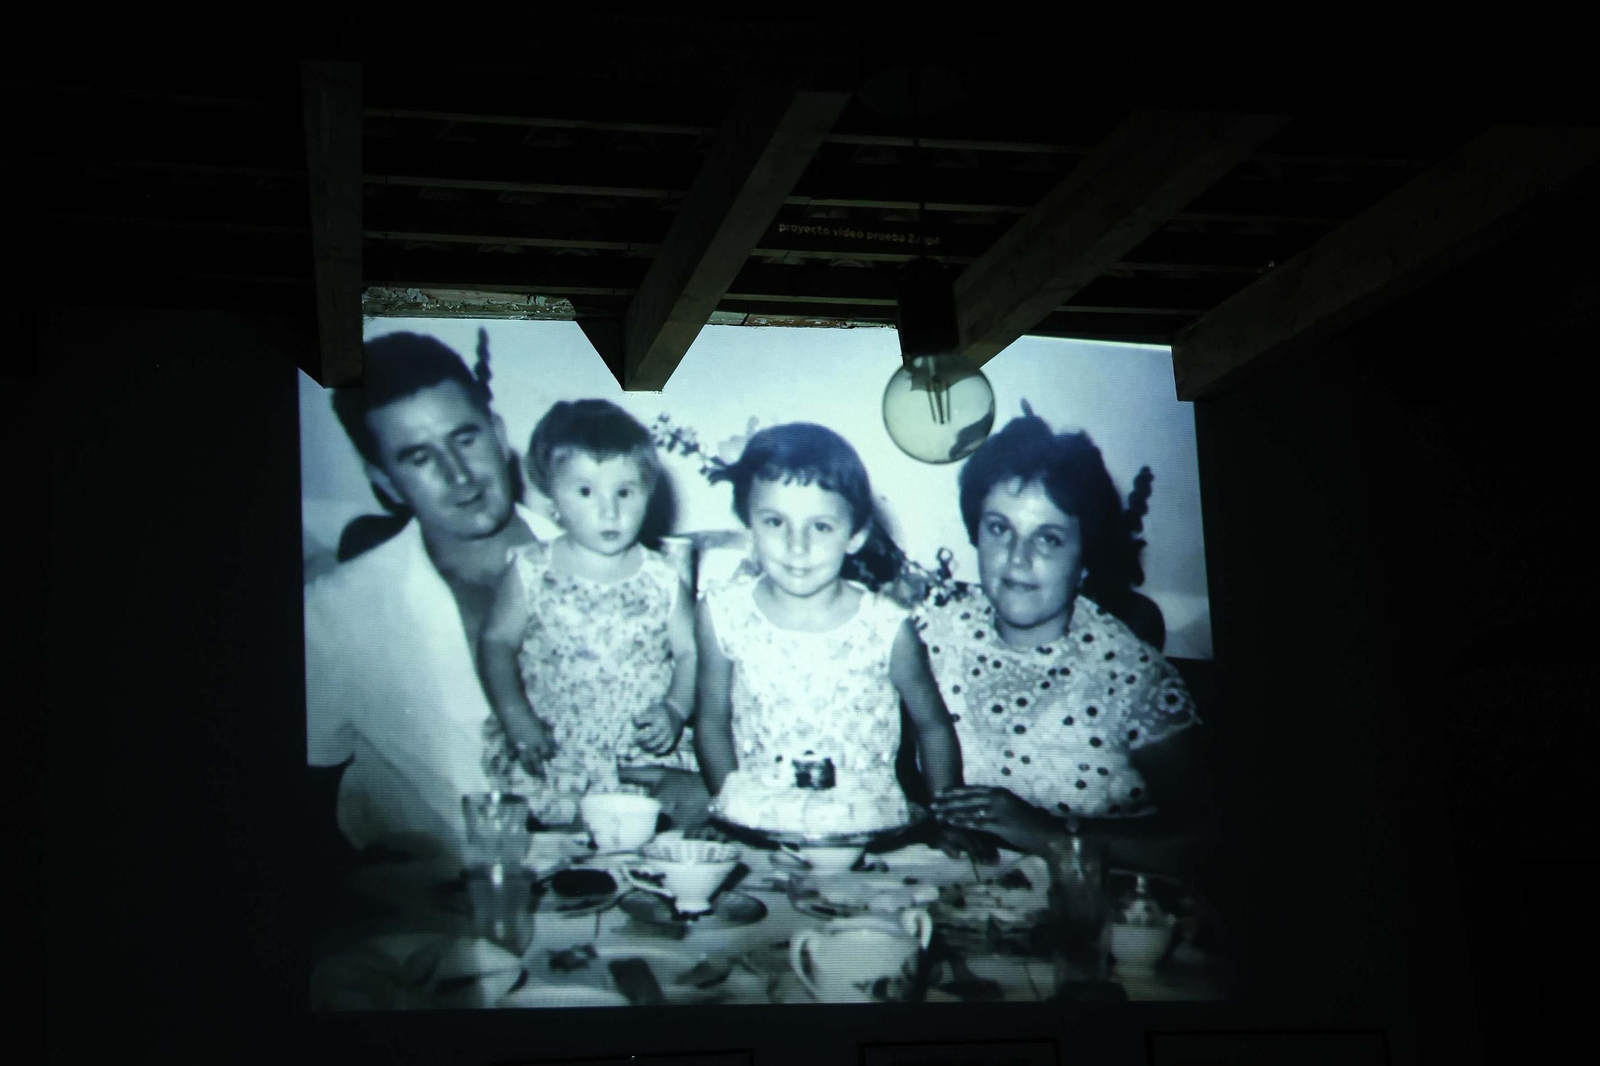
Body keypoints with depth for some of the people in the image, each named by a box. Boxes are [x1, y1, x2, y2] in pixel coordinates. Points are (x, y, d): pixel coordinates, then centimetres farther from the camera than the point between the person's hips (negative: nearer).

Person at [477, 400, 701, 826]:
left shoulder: (662, 580, 3)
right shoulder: (531, 572, 1)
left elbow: (690, 652, 9)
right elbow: (496, 643, 5)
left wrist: (674, 710, -8)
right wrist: (515, 716, -7)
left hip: (646, 760, 1)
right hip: (551, 757, -1)